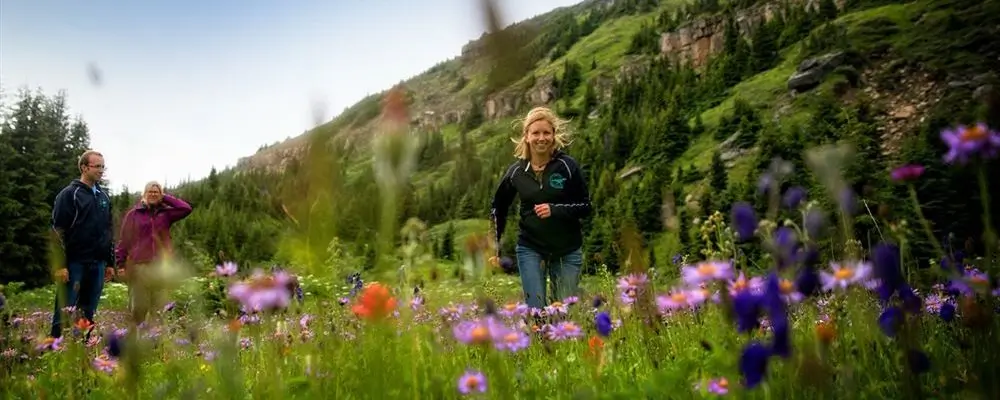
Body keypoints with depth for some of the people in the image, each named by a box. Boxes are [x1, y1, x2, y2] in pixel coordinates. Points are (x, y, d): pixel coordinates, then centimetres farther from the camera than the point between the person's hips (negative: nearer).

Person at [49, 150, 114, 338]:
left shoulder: (104, 197, 15)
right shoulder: (69, 194, -4)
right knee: (65, 312, -3)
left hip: (97, 264, 6)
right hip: (75, 263, -6)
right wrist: (60, 264, -14)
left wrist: (110, 261, 16)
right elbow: (58, 231, -9)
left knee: (89, 313, 9)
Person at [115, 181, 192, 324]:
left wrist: (165, 198, 2)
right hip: (138, 264, -1)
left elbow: (186, 209, -5)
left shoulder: (165, 213, 10)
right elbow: (124, 239, 5)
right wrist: (121, 263, -1)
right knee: (139, 305, -1)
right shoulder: (134, 214, 5)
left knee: (159, 305, 2)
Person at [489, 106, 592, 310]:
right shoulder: (516, 171, -3)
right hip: (530, 248, 1)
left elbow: (585, 207, -6)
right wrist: (495, 247, 9)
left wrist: (554, 209, -22)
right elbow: (498, 208, 12)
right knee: (535, 310, 0)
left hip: (567, 250, -1)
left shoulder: (568, 166, -9)